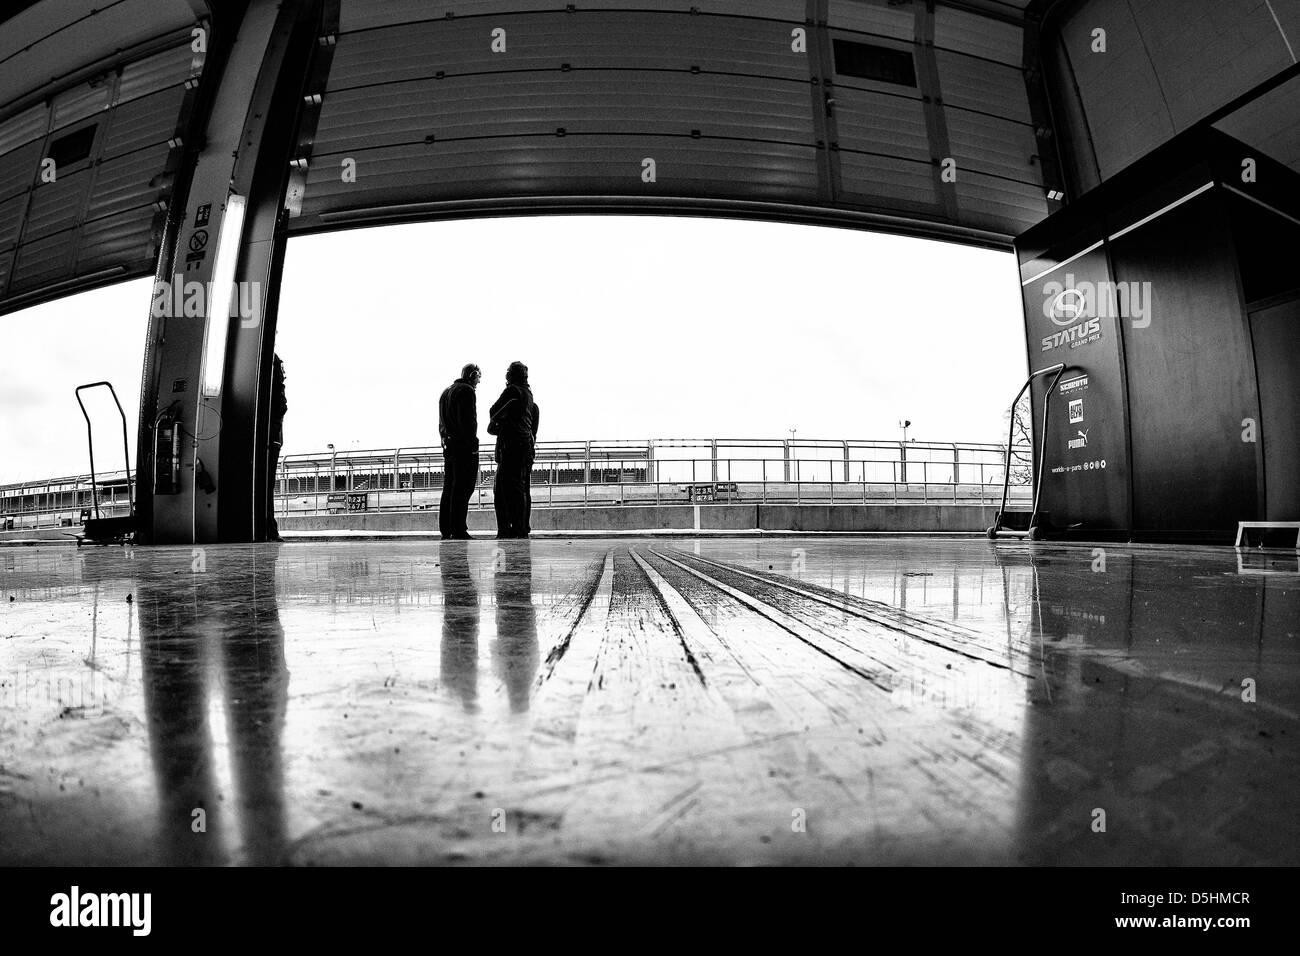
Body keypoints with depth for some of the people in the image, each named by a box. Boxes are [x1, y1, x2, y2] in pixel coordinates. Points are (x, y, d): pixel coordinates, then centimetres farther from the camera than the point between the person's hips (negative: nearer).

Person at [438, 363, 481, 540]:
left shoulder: (446, 392, 22)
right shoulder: (466, 390, -6)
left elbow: (441, 423, 21)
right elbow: (468, 420, -16)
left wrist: (446, 441, 17)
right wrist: (472, 444, -17)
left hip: (448, 446, 9)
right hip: (464, 446, -9)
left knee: (449, 489, 9)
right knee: (463, 489, -8)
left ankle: (446, 530, 10)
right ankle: (459, 530, -10)